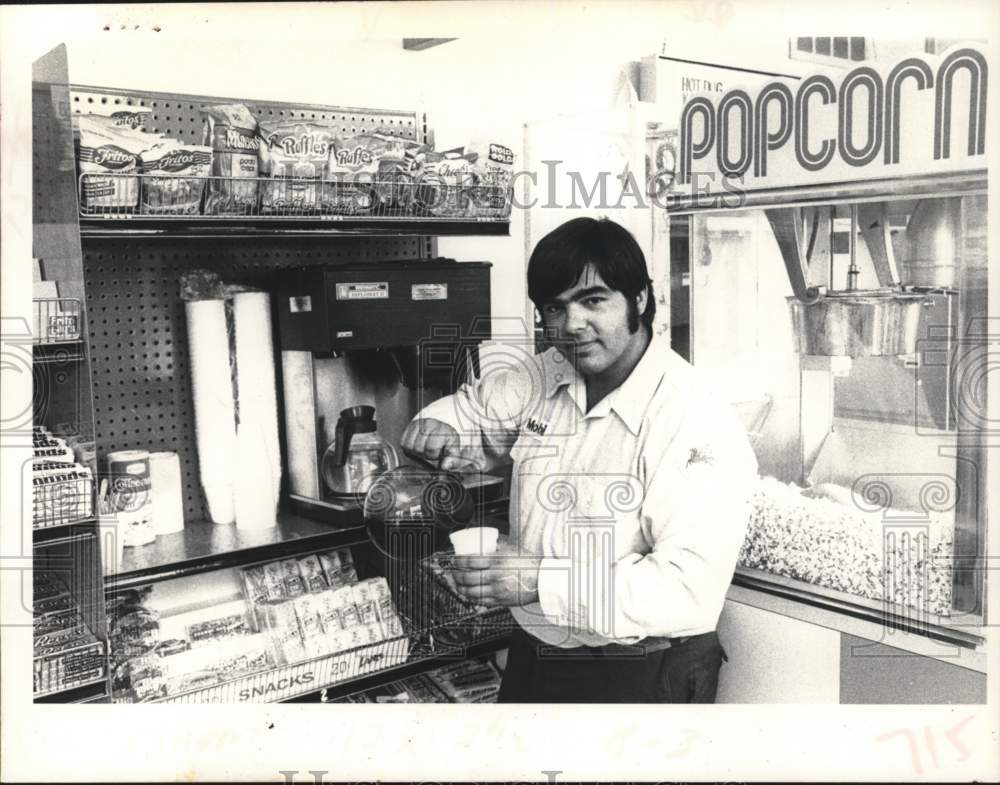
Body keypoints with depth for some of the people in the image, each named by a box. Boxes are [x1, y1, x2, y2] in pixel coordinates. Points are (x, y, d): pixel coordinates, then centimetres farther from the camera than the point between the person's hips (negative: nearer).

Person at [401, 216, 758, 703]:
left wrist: (544, 579, -33)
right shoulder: (542, 378, -2)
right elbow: (476, 406, 17)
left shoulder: (697, 424, -23)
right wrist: (436, 427, -7)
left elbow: (691, 588, -29)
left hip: (643, 678, -6)